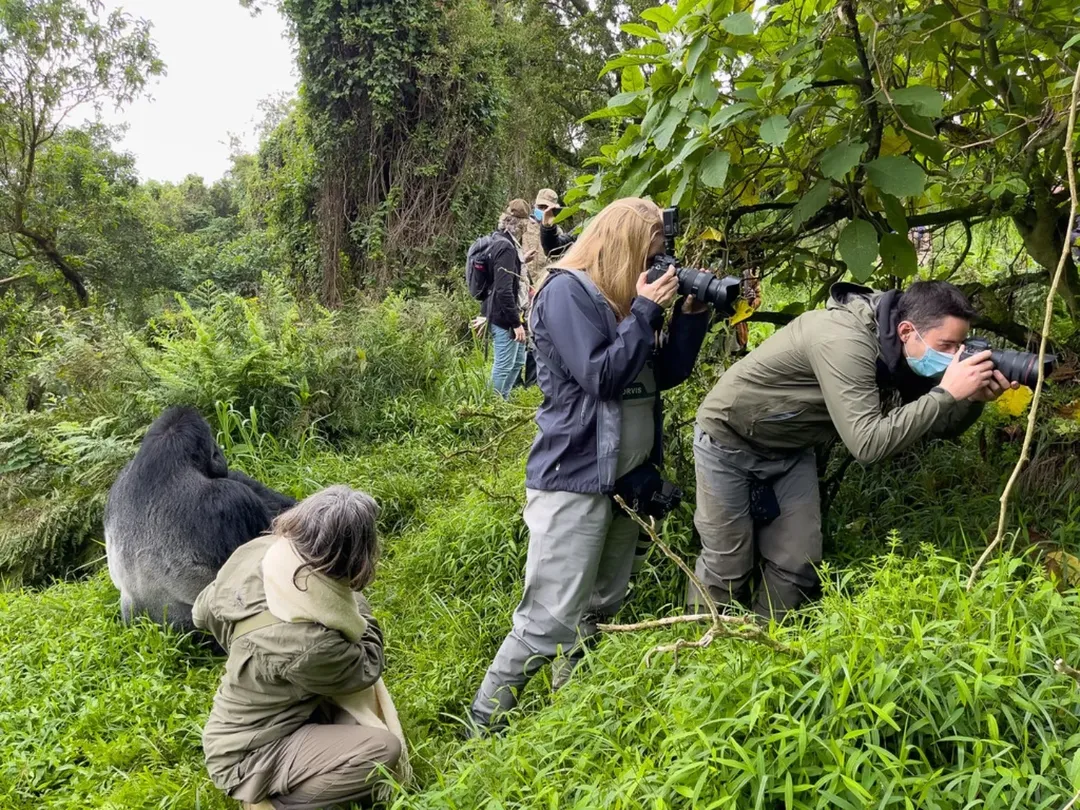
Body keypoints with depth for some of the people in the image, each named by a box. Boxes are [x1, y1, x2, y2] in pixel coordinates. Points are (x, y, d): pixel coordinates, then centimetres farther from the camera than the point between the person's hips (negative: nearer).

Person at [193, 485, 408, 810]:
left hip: (243, 723, 8)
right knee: (385, 750, -19)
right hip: (247, 757, -8)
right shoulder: (309, 645, -37)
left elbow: (204, 613, 3)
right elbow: (367, 669, -13)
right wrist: (355, 602, -5)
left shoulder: (257, 552, -17)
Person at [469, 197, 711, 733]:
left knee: (599, 613, 15)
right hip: (574, 478, -9)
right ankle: (482, 729, 5)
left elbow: (666, 374, 16)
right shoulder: (567, 291, -10)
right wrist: (646, 310, -12)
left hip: (625, 476, 9)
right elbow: (601, 377, -19)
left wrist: (691, 315, 5)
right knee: (550, 623, -9)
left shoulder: (626, 298, 15)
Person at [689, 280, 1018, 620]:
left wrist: (974, 398, -22)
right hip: (728, 440, -7)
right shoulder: (845, 341, -35)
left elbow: (940, 426, -2)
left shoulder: (901, 354, -10)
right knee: (727, 565, 2)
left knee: (797, 563, 5)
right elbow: (867, 444, -39)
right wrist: (946, 393, -38)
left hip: (790, 449, 8)